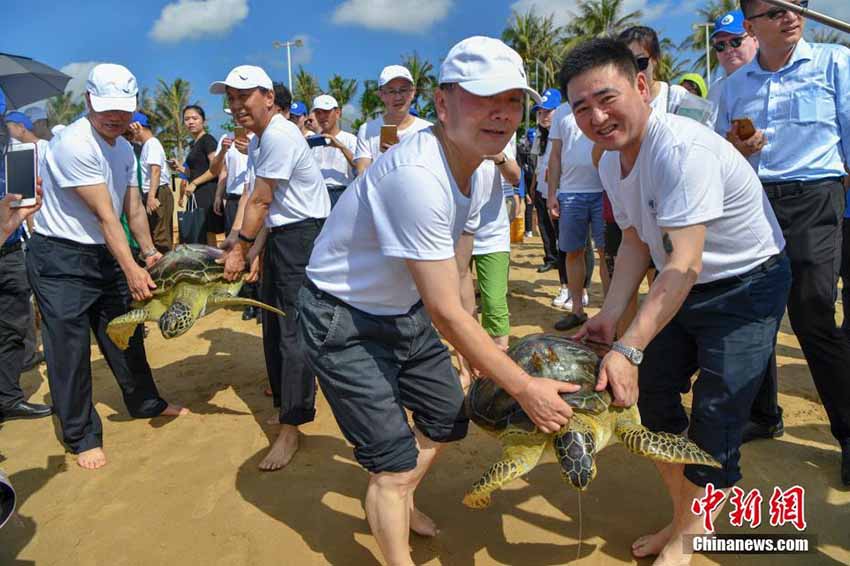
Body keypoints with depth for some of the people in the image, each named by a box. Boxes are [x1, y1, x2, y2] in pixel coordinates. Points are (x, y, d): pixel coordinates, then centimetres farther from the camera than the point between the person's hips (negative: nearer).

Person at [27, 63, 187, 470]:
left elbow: (134, 208, 9)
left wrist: (149, 252, 0)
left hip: (104, 254, 8)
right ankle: (81, 436, 15)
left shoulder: (124, 148, 6)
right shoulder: (75, 144, -21)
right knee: (70, 348, 0)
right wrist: (132, 269, -26)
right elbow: (104, 216, -25)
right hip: (60, 258, -8)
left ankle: (145, 403, 35)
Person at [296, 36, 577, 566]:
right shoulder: (417, 175, -32)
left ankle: (400, 506, 49)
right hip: (344, 321, -9)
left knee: (448, 420, 20)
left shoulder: (477, 174, -2)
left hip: (405, 310, 9)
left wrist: (482, 357, 15)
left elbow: (458, 278, 9)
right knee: (396, 462, -6)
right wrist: (525, 388, -22)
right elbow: (447, 313, -30)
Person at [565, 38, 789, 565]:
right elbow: (637, 241, 1)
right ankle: (685, 519, 32)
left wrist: (629, 348, -40)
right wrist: (610, 316, -11)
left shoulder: (683, 149, -31)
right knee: (653, 396, 11)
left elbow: (685, 264, -36)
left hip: (747, 285, -8)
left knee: (715, 418, -9)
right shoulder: (612, 159, -4)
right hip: (680, 286, 8)